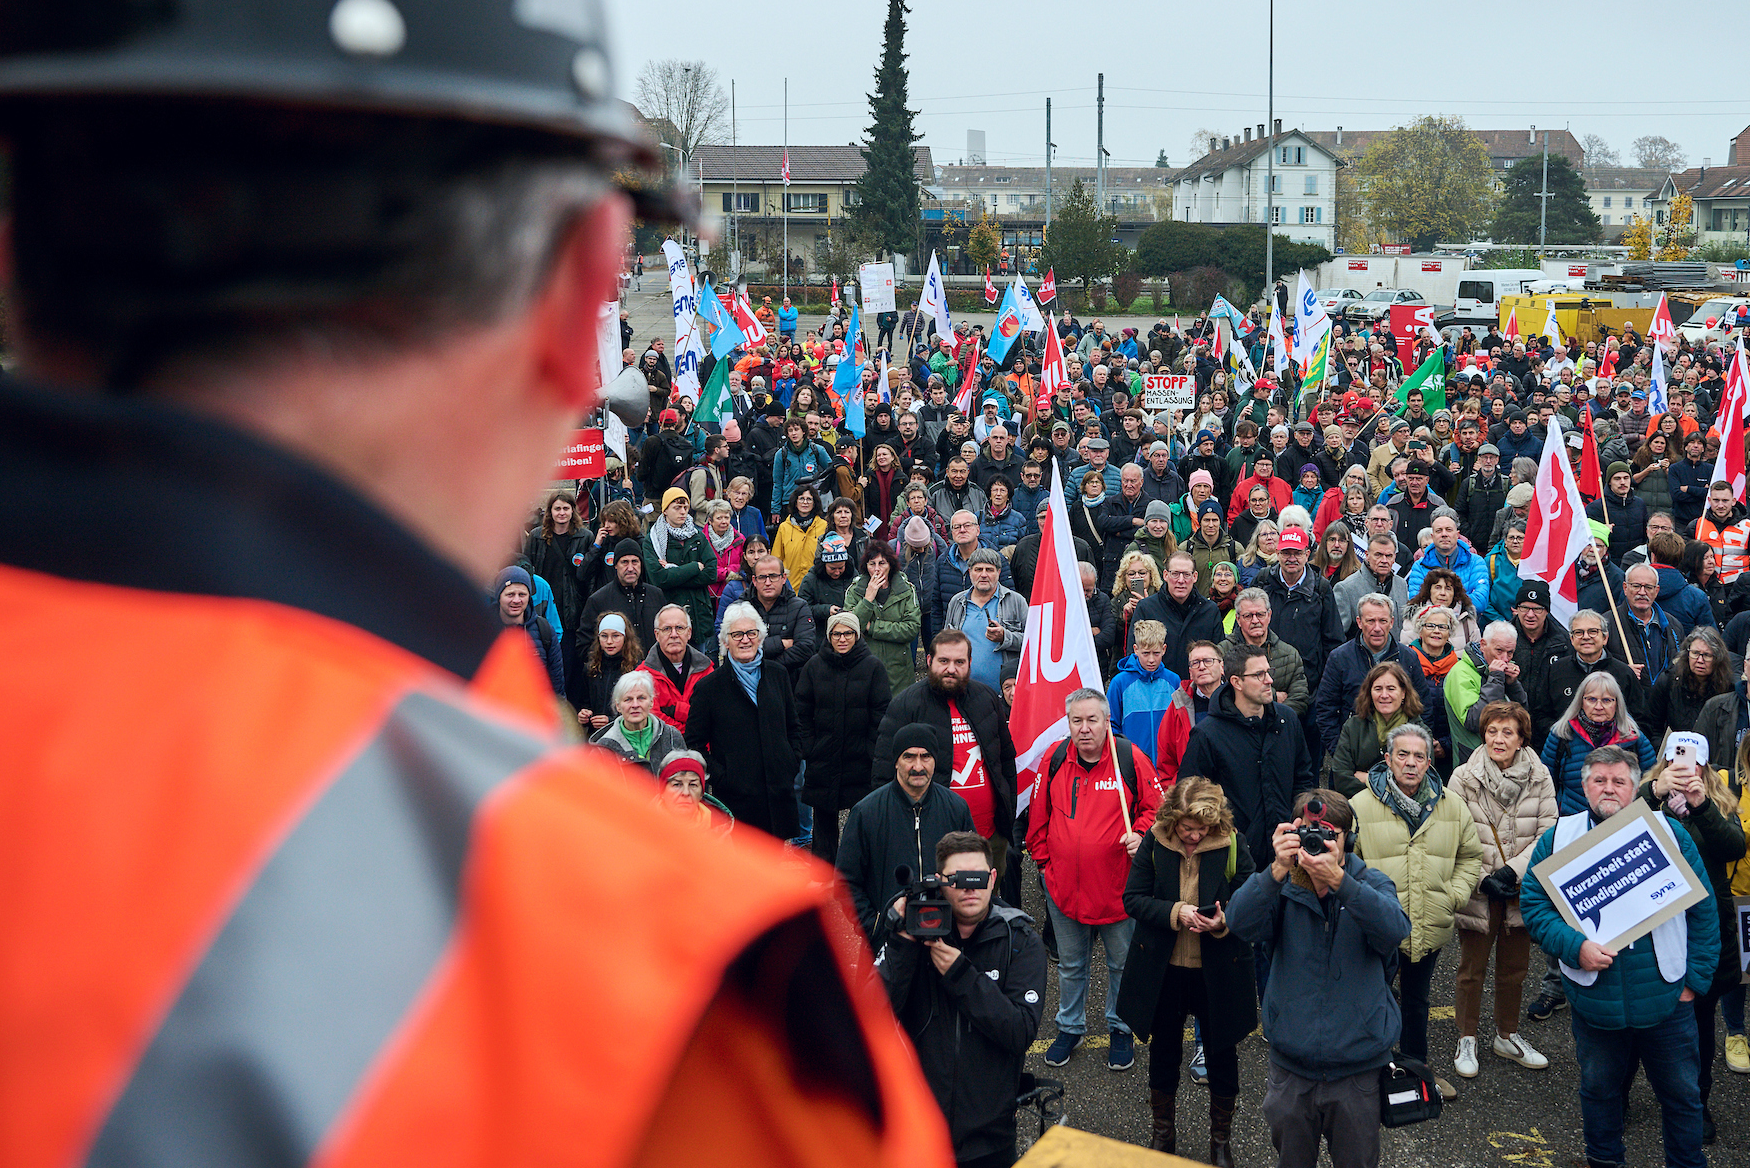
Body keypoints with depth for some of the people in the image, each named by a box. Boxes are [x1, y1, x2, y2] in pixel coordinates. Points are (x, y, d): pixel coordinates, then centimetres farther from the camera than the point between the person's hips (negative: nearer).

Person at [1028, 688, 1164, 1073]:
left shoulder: (1130, 758, -11)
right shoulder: (1055, 759, -3)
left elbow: (1154, 807, -1)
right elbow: (1038, 814, 8)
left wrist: (1141, 835, -18)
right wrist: (1044, 859, 8)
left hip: (1119, 885, -2)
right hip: (1063, 884, 2)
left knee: (1122, 962, 13)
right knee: (1070, 964, 18)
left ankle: (1121, 1030, 32)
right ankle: (1070, 1027, 35)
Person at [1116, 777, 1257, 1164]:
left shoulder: (1232, 846, -13)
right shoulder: (1154, 842, -10)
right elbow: (1133, 899, -8)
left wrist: (1223, 922, -26)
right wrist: (1174, 912, -23)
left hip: (1218, 972, -1)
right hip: (1162, 970, 1)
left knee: (1221, 1052, 13)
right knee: (1163, 1048, 18)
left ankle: (1221, 1135, 35)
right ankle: (1163, 1128, 40)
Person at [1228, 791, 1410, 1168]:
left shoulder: (1372, 885, -5)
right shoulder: (1283, 889, -3)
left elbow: (1395, 930, -26)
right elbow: (1241, 922, -22)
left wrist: (1338, 879, -40)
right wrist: (1277, 870, -37)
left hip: (1357, 1069, -1)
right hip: (1292, 1063, 1)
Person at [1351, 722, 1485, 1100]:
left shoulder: (1452, 806, 2)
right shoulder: (1360, 807, -10)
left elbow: (1470, 856, 13)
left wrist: (1455, 894, 0)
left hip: (1431, 927, 4)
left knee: (1416, 1000, 22)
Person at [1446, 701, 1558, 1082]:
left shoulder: (1539, 777, -3)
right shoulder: (1464, 777, -8)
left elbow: (1548, 833, -6)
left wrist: (1513, 871, -16)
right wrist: (1483, 879, -15)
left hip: (1522, 890, 2)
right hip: (1477, 891, -2)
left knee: (1514, 968, 16)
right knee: (1472, 968, 8)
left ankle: (1507, 1036, 34)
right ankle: (1466, 1040, 23)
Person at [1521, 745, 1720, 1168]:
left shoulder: (1670, 834, -1)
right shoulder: (1558, 839, -1)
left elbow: (1703, 911, 2)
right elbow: (1533, 904, -4)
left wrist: (1696, 978, -2)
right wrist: (1575, 946, -19)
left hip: (1666, 999, 0)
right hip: (1595, 1000, 0)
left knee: (1682, 1092, 12)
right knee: (1599, 1088, 17)